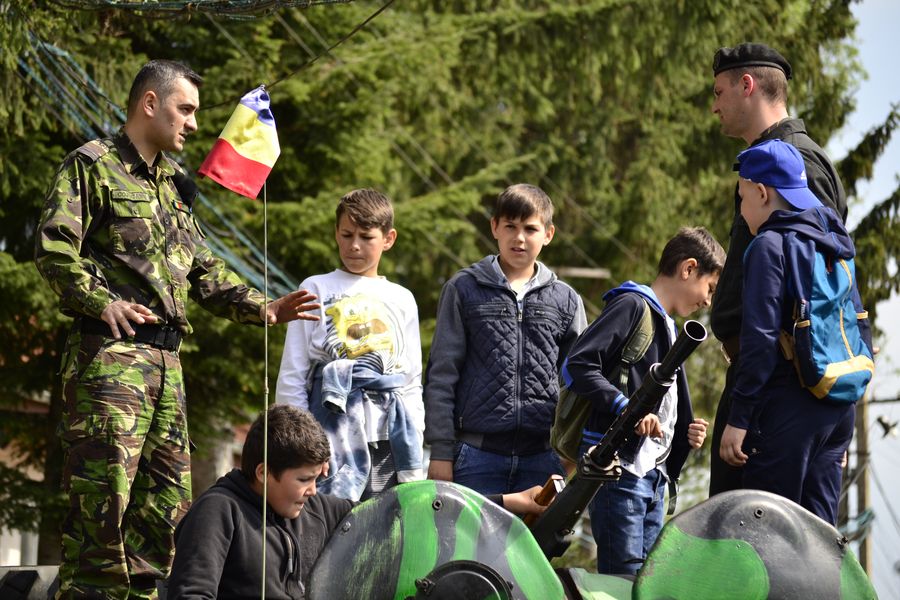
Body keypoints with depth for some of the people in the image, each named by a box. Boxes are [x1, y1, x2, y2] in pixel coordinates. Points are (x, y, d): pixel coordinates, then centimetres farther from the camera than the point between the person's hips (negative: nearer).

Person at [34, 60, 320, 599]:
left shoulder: (174, 184, 25)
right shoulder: (94, 165, 1)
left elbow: (205, 272, 25)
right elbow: (55, 248, -9)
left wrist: (262, 308, 11)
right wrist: (102, 302, -21)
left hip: (166, 355, 8)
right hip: (110, 351, -8)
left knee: (168, 497, 6)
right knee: (103, 493, -14)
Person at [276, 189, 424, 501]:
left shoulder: (402, 300, 18)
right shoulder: (315, 291, 10)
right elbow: (292, 375, 7)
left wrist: (415, 442, 11)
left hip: (390, 435, 3)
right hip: (333, 422, -3)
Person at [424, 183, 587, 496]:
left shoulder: (566, 301, 12)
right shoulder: (463, 289, 6)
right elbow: (441, 374, 4)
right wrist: (440, 451, -3)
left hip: (542, 459, 2)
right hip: (477, 455, -2)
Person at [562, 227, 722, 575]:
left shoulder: (666, 327, 24)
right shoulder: (632, 306, -6)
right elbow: (576, 365, -18)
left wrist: (685, 435, 8)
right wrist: (627, 409, -24)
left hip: (654, 478, 10)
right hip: (620, 469, -10)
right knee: (624, 581, -12)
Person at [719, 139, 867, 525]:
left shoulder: (770, 246, -8)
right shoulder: (835, 250, 16)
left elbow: (760, 339, -16)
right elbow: (862, 336, 19)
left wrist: (738, 419, -14)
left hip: (788, 410, -8)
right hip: (838, 411, 8)